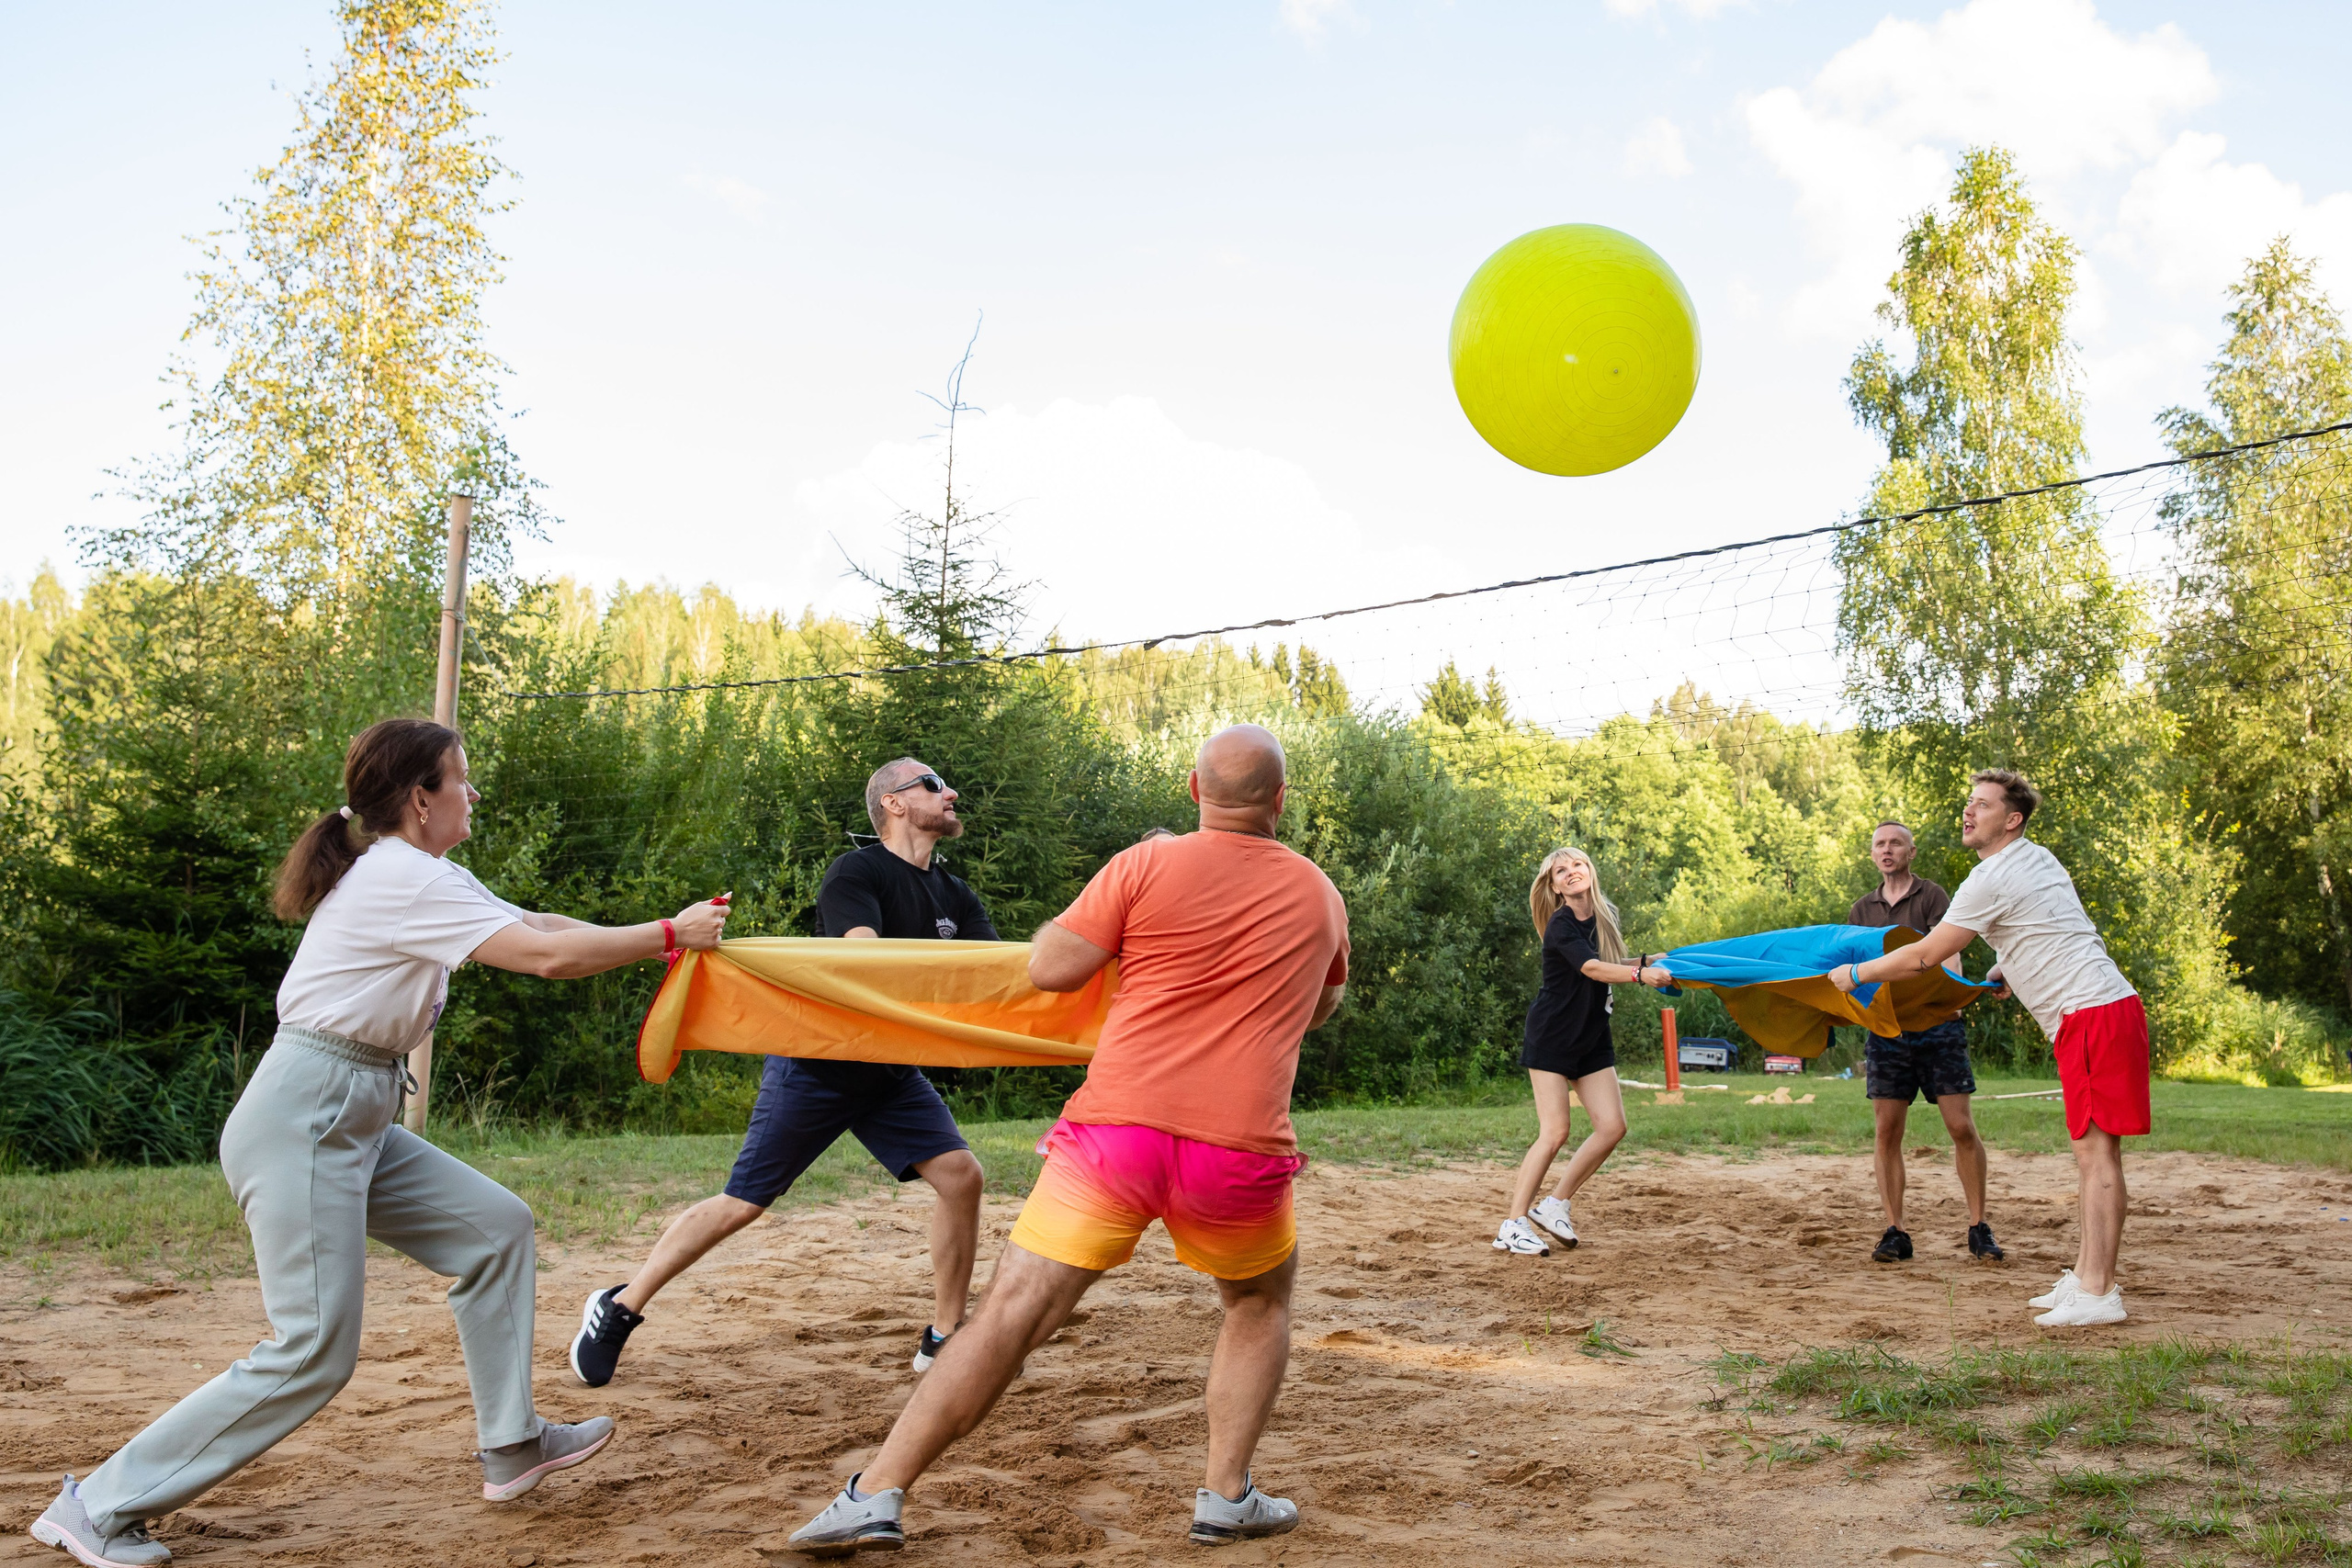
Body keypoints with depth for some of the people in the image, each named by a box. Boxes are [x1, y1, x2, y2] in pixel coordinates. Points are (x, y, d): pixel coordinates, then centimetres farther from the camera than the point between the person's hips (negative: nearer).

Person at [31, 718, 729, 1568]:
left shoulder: (420, 876, 13)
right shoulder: (403, 880, -17)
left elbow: (534, 924, 12)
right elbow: (550, 957, -21)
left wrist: (651, 940, 2)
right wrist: (666, 934, -11)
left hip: (353, 1124, 11)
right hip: (302, 1121, -10)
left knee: (496, 1226, 11)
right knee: (313, 1354, -8)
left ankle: (510, 1447, 17)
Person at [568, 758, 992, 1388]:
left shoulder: (956, 898, 7)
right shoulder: (855, 873, -13)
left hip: (890, 1074, 6)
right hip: (816, 1067, -6)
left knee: (961, 1173, -9)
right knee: (744, 1202, -3)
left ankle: (943, 1337, 3)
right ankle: (619, 1307, 15)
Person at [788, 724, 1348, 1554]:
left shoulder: (1148, 866, 1)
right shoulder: (1320, 895, 13)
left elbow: (1050, 968, 1)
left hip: (1117, 1126, -1)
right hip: (1240, 1146, 2)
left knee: (1010, 1313, 1)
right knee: (1261, 1303, 27)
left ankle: (875, 1495, 0)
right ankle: (1228, 1497, 21)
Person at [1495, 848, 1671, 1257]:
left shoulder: (1604, 917, 7)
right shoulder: (1561, 925, -16)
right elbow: (1591, 968, -31)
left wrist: (1648, 961, 2)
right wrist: (1640, 975, -44)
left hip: (1592, 1039, 7)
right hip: (1552, 1036, -7)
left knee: (1612, 1127, -2)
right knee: (1555, 1132, -12)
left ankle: (1554, 1206, 11)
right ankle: (1513, 1226, -4)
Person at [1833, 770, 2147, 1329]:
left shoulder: (1992, 880, -11)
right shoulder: (2037, 857, 18)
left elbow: (1924, 957, -7)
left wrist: (1855, 974, 4)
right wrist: (2009, 970, 27)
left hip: (2092, 1013, -10)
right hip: (2106, 1009, 10)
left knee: (2096, 1151, -11)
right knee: (2091, 1151, 11)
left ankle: (2098, 1293, -11)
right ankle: (2086, 1275, 15)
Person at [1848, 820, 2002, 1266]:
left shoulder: (1932, 897, 1)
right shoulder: (1863, 909, 14)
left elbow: (1949, 959, -12)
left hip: (1937, 1026, -3)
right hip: (1886, 1029, 4)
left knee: (1961, 1127, -5)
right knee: (1886, 1132, 0)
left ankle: (1978, 1228, 6)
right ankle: (1894, 1233, 4)